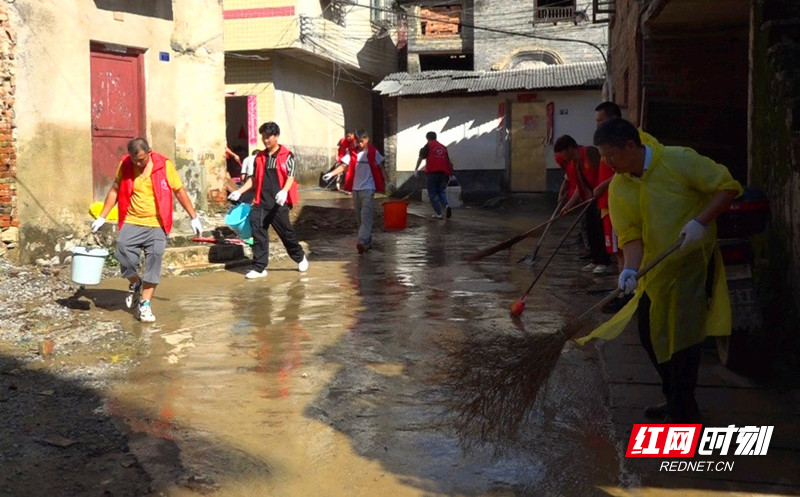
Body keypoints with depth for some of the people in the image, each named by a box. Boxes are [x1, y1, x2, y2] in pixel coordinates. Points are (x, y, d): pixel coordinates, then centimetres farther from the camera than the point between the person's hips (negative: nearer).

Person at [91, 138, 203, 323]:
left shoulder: (164, 165, -7)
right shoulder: (124, 165, -1)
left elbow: (179, 191, 1)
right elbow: (115, 190, 9)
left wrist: (194, 217, 2)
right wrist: (102, 217, 8)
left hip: (156, 226, -1)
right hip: (131, 224, 2)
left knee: (153, 264, -3)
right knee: (125, 259, -4)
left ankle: (144, 305, 7)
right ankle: (135, 284, 29)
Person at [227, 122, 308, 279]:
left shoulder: (286, 155, -2)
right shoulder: (259, 157, 13)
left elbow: (290, 176, -11)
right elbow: (254, 178, 18)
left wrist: (284, 191, -29)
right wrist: (239, 191, 8)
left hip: (279, 203, -4)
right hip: (261, 202, 4)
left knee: (285, 231, 5)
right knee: (258, 232, -3)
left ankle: (300, 257, 29)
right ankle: (259, 268, 2)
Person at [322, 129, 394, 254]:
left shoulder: (373, 152, -2)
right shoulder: (353, 153, 7)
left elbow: (381, 168, 1)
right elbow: (343, 165, 4)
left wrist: (388, 182, -9)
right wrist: (331, 174, -11)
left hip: (368, 188, -5)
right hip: (355, 189, 5)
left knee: (366, 216, -16)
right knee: (359, 218, 9)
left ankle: (362, 242, -25)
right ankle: (368, 242, 20)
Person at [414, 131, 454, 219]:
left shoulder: (428, 146, 4)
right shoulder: (443, 147, 17)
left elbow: (421, 157, -6)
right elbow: (449, 161, 16)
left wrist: (416, 169, -2)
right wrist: (450, 171, 25)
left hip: (431, 172, -4)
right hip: (442, 173, 4)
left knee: (432, 194, 3)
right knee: (441, 191, 15)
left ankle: (438, 213, -3)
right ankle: (446, 205, -13)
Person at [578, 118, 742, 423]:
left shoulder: (679, 161, -19)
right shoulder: (618, 188, -5)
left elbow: (728, 187, -15)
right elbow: (630, 235, -10)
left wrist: (701, 221, -27)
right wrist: (631, 268, -28)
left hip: (694, 262, -6)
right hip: (655, 269, 6)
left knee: (684, 339, -5)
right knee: (650, 335, 11)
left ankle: (683, 412, 9)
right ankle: (675, 400, 31)